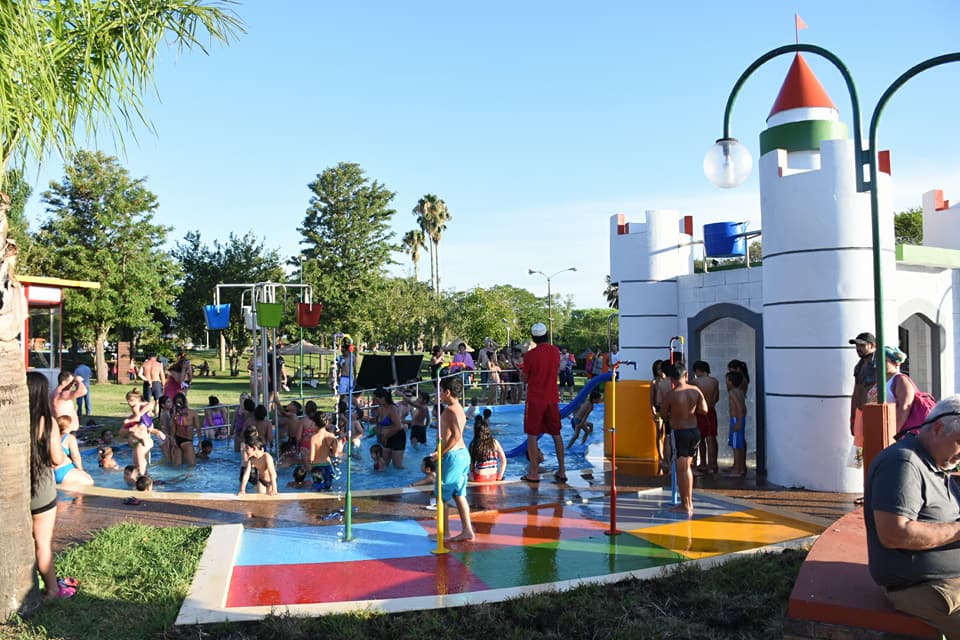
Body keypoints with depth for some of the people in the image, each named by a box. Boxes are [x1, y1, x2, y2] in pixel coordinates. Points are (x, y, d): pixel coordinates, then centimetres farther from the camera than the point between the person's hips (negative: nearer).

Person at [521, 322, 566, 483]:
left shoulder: (530, 355, -11)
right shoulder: (556, 351, 2)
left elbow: (525, 379, -3)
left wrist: (523, 370, 16)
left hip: (535, 399, -4)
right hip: (552, 399, 4)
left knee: (532, 435, 3)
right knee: (556, 435, 12)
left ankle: (534, 473, 4)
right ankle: (562, 471, 15)